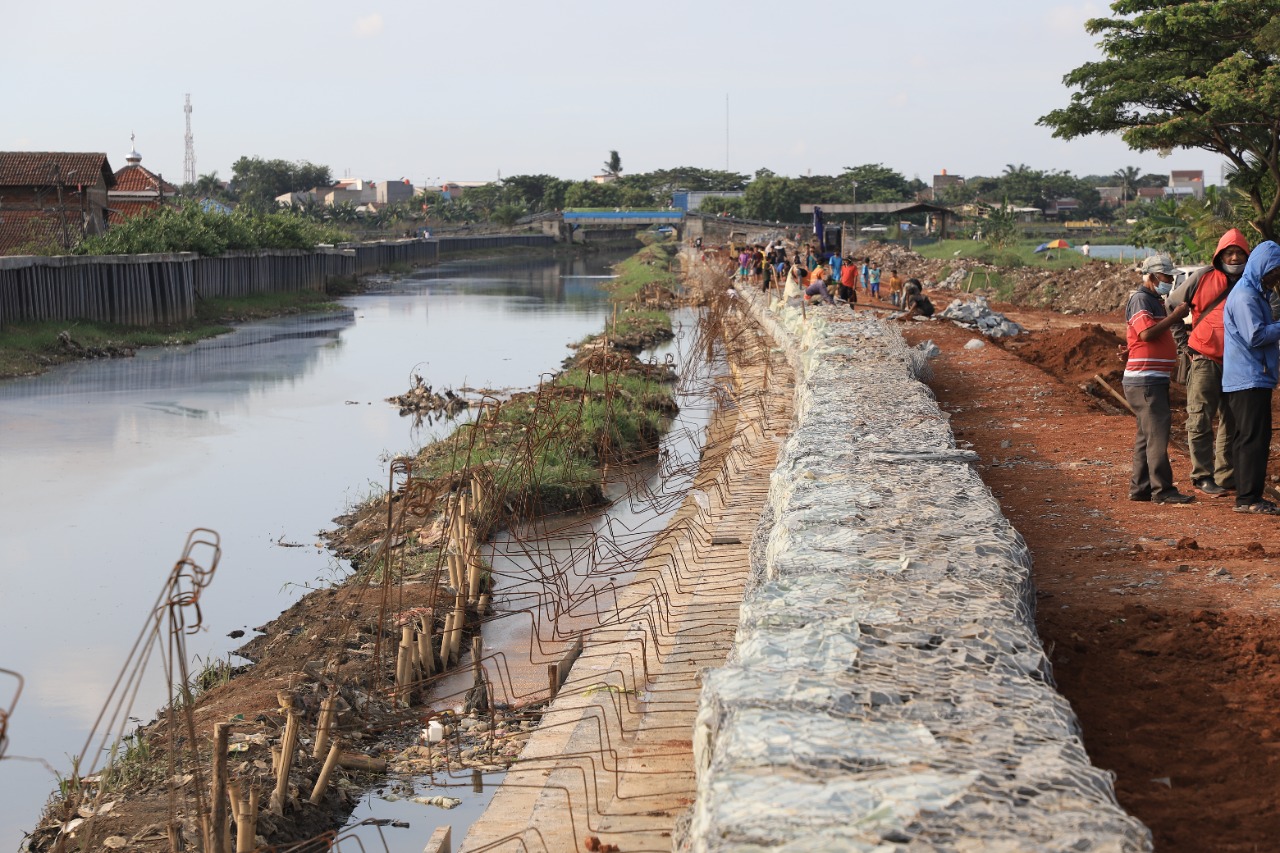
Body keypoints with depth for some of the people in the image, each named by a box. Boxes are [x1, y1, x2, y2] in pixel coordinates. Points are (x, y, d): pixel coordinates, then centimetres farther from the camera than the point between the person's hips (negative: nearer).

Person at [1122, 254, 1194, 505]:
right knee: (1157, 434, -11)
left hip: (1154, 380, 10)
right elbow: (1147, 333, -24)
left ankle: (1140, 488, 15)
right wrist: (1175, 316, -18)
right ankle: (1162, 490, -11)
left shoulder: (1155, 301, 21)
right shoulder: (1140, 299, -11)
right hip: (1144, 379, -10)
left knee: (1147, 435, 11)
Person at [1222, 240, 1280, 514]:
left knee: (1249, 438, 11)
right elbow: (1255, 336, -20)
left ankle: (1247, 496, 15)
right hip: (1248, 380, -10)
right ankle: (1248, 498, -10)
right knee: (1253, 438, -10)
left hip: (1255, 377, 10)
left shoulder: (1255, 293, 19)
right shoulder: (1245, 296, -14)